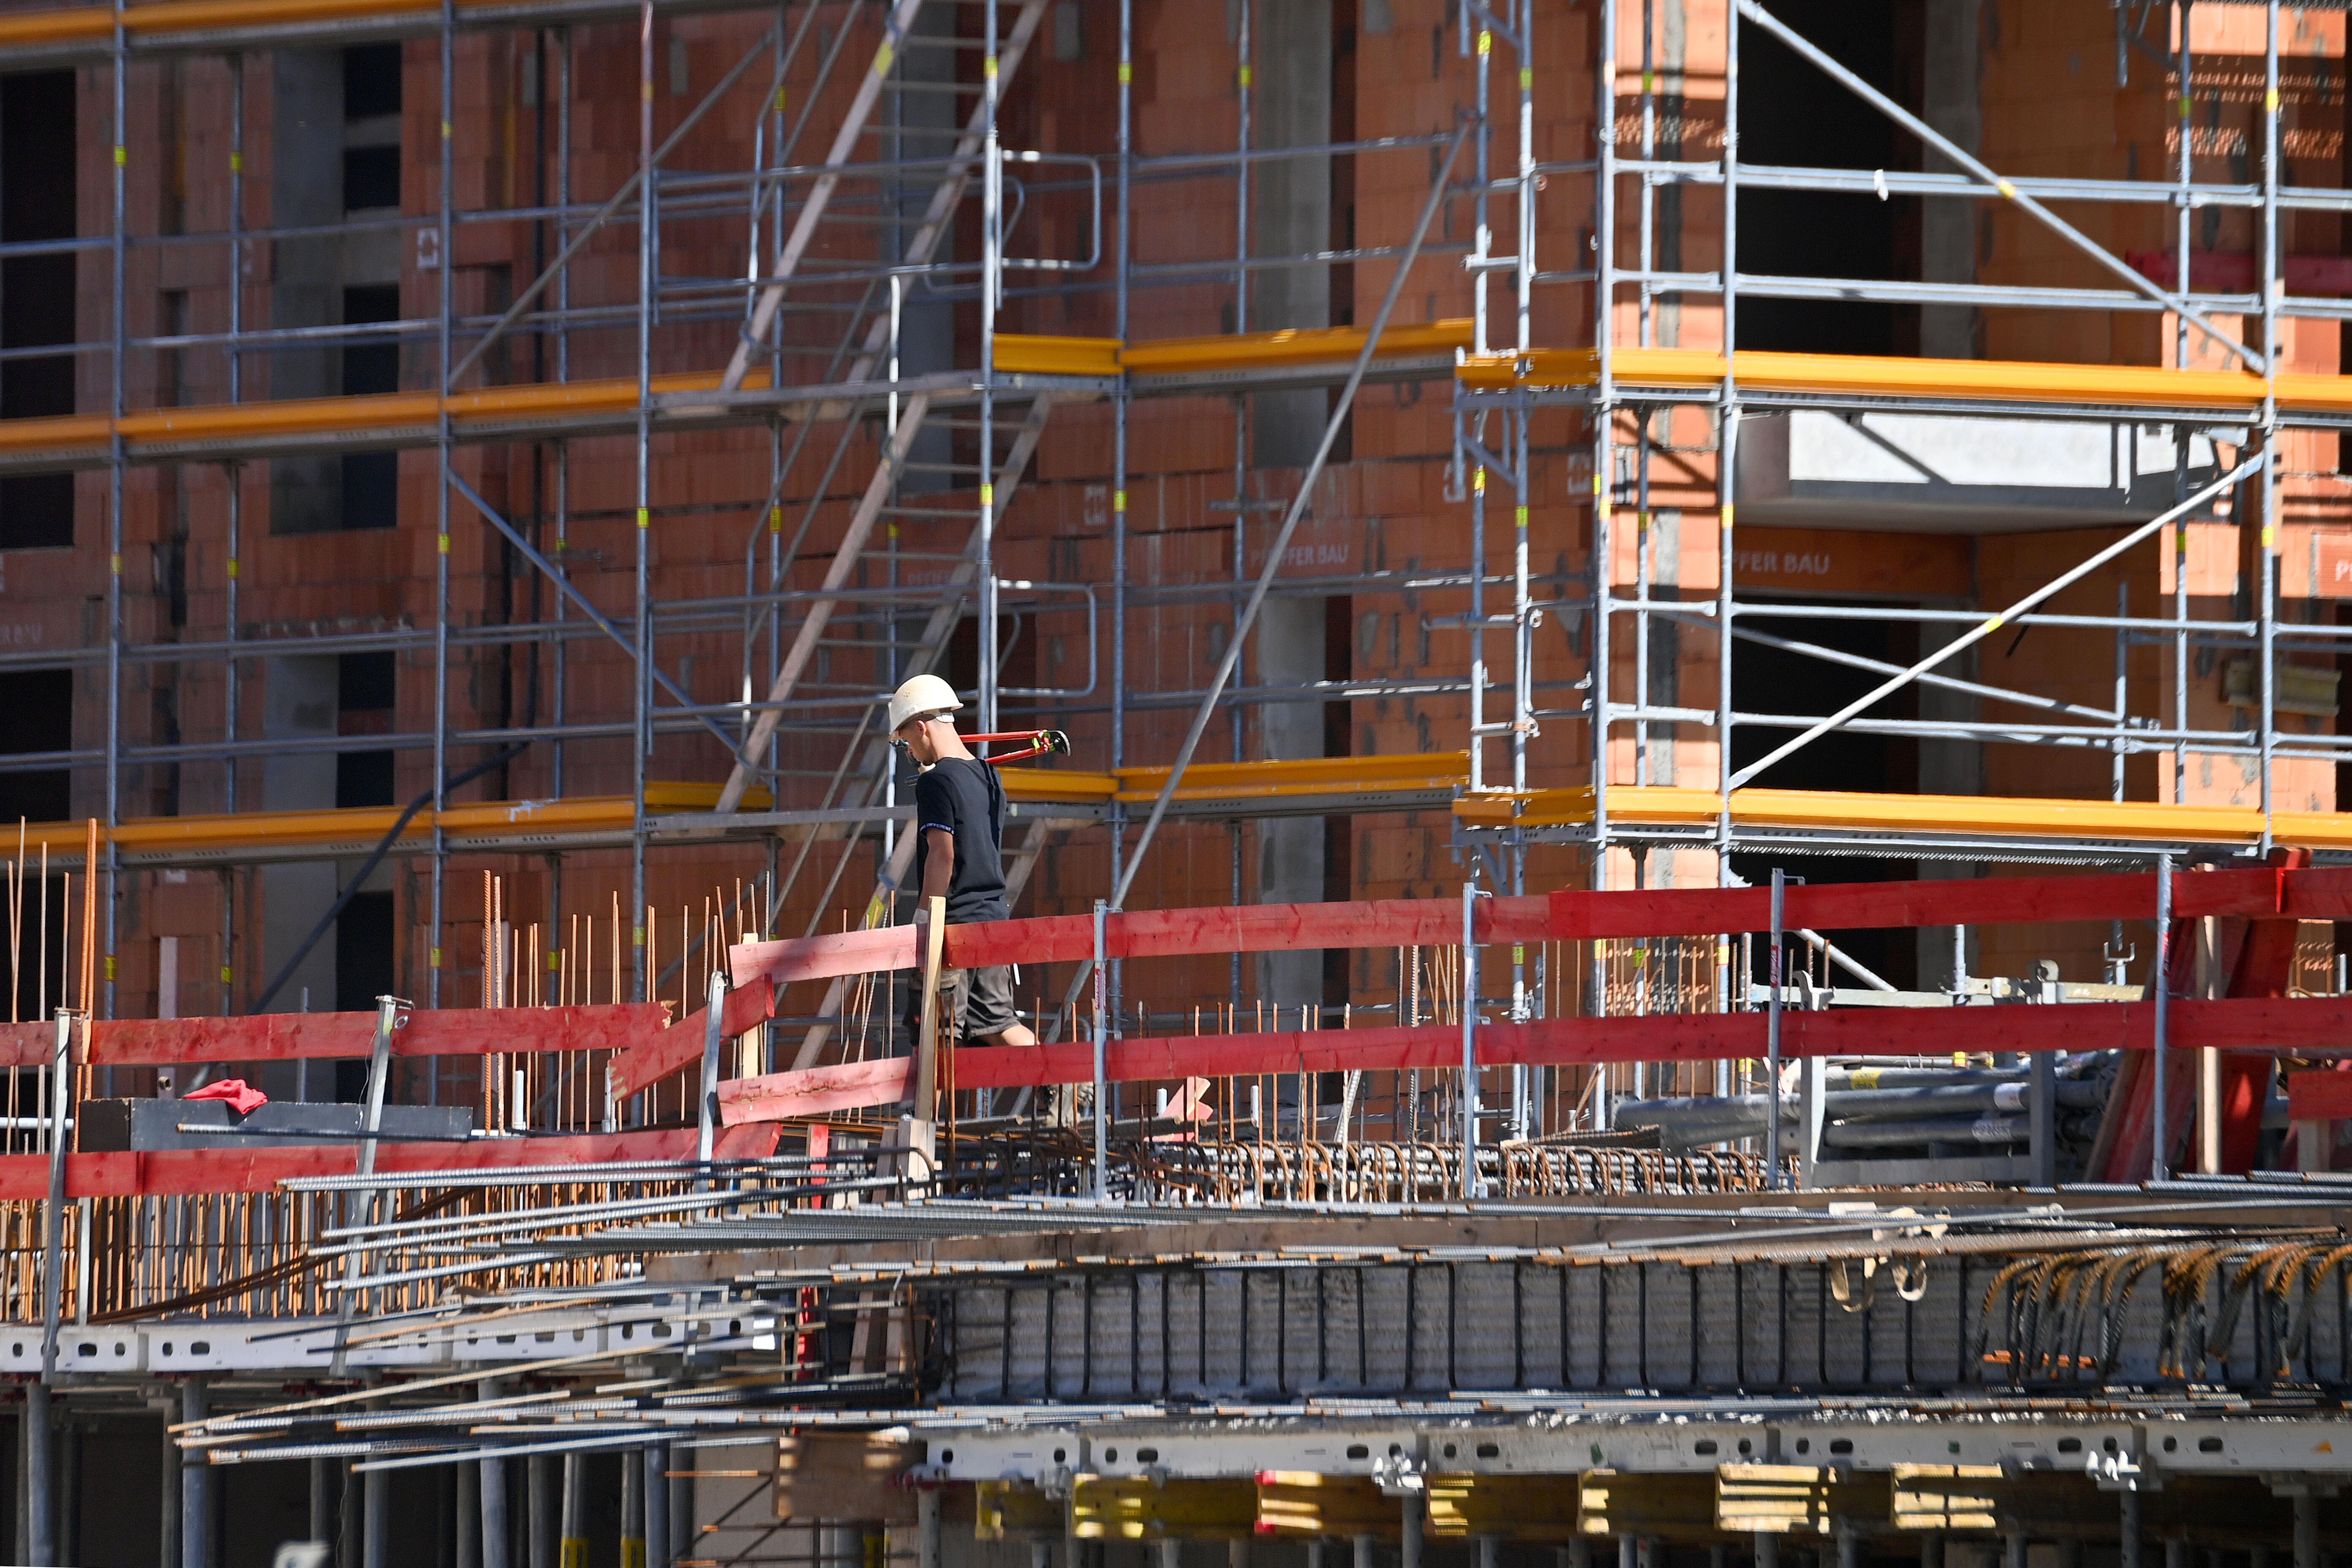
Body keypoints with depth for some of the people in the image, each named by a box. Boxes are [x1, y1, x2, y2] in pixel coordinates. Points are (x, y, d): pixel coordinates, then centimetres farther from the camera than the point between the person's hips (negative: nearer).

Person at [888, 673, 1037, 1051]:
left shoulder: (937, 781, -12)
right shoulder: (988, 777, 12)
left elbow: (942, 855, -18)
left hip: (956, 921, -8)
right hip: (994, 914, 8)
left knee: (939, 1032, -4)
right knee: (994, 1021, 13)